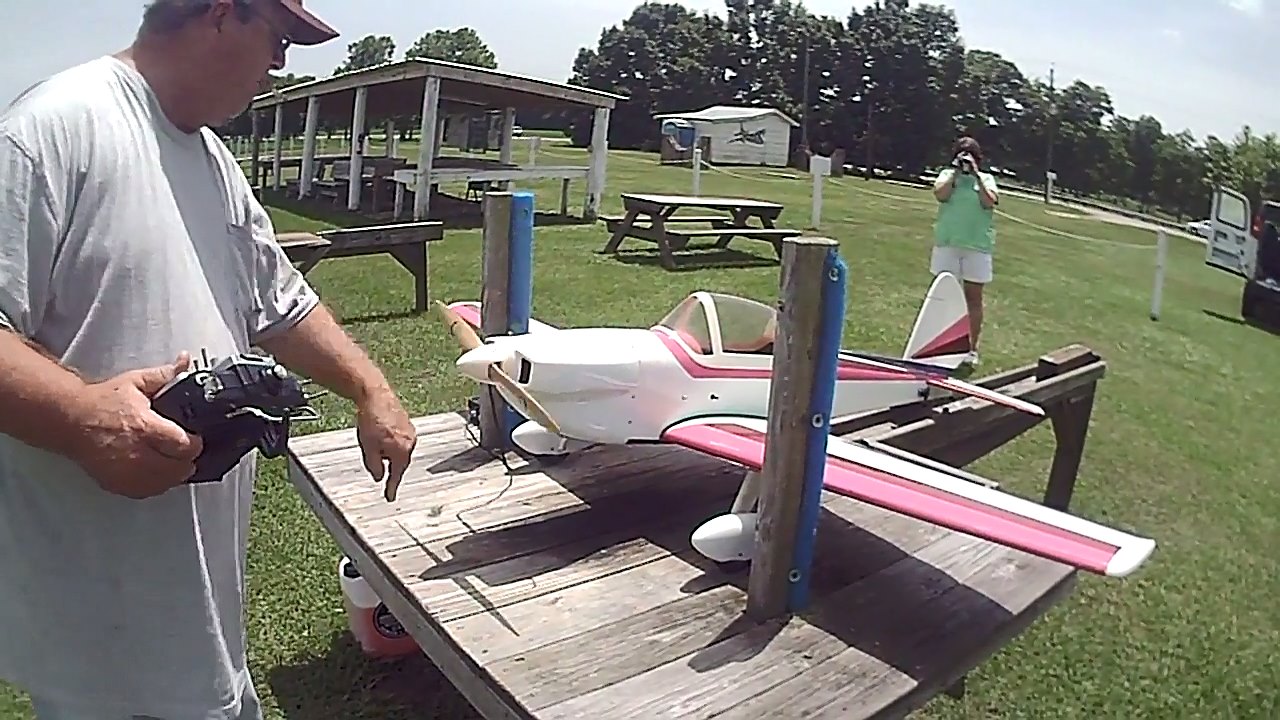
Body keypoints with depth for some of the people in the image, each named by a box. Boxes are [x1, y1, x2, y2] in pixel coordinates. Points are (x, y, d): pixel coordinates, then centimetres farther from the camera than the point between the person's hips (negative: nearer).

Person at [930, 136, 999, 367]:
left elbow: (989, 202, -10)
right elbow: (941, 195, -13)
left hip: (977, 245, 0)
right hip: (947, 243, 0)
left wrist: (976, 175, -11)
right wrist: (955, 171, -11)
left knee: (973, 297, 5)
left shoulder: (986, 178, 8)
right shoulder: (948, 174, 7)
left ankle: (972, 347, 12)